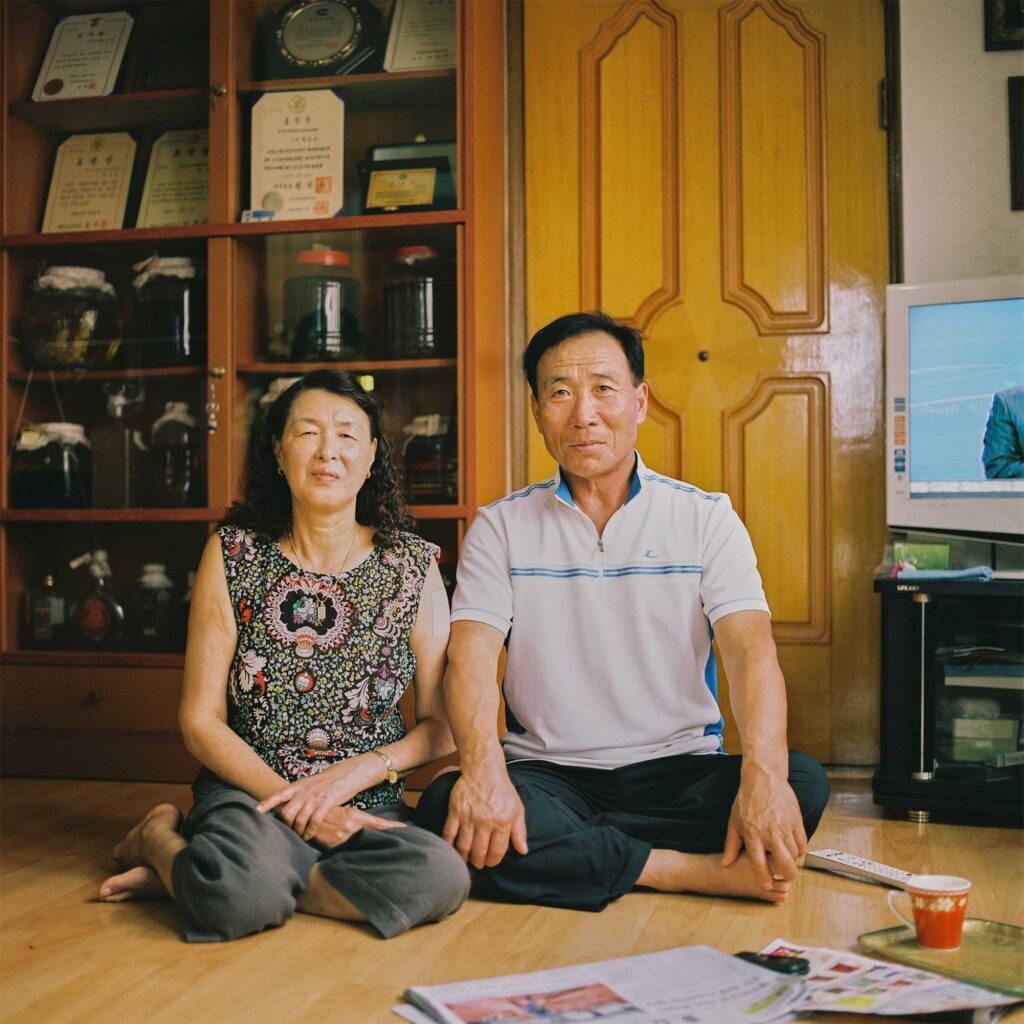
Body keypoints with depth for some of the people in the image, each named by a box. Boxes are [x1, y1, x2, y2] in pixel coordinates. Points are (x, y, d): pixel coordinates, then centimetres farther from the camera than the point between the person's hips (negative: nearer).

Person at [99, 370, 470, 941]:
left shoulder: (413, 566, 3)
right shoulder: (233, 554, 1)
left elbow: (442, 726, 3)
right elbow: (201, 720, -1)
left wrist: (352, 774, -12)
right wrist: (298, 807, -11)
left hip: (369, 805, 3)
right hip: (249, 791, -3)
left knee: (441, 877, -31)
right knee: (244, 894, -38)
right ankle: (163, 837, 0)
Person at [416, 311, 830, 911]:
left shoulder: (706, 518, 4)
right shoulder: (501, 528, 6)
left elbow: (751, 649, -9)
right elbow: (472, 656, -7)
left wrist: (763, 772, -30)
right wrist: (484, 767, -29)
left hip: (678, 770, 0)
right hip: (546, 774, 0)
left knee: (803, 782, -27)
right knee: (447, 806, -31)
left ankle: (567, 853, -18)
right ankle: (700, 871, -24)